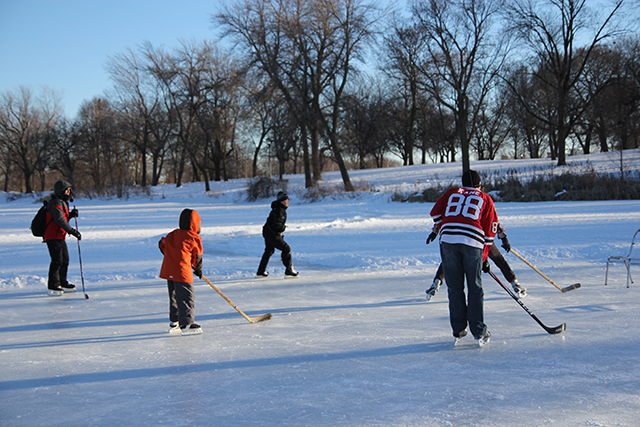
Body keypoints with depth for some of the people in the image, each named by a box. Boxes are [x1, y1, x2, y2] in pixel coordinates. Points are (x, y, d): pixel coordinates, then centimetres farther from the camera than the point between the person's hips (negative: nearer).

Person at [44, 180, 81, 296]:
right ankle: (53, 287, -9)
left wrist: (71, 214, 2)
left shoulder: (63, 203, 16)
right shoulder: (55, 203, -17)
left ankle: (62, 283, 27)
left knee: (65, 260, 15)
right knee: (57, 260, -13)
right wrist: (73, 231, -28)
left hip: (60, 236, 10)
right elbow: (60, 220, -25)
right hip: (52, 236, -10)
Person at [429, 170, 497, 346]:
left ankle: (458, 330, 17)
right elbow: (489, 231, 17)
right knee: (475, 289, 8)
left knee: (455, 288, 11)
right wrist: (484, 258, 22)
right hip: (473, 243, -1)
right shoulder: (485, 199, 20)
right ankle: (479, 332, 7)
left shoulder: (452, 193, 23)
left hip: (448, 241, 1)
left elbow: (435, 213, 18)